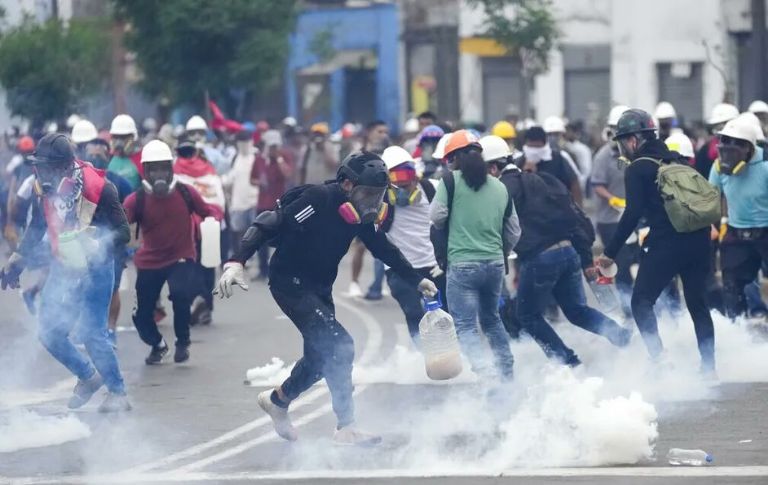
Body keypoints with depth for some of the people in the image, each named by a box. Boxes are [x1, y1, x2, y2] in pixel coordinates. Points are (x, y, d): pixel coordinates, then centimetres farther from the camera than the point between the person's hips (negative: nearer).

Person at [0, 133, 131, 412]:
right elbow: (35, 231, 16)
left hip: (94, 269, -6)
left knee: (91, 332, -12)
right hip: (62, 270, 6)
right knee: (50, 334, 5)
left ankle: (117, 393, 3)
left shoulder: (97, 188, -20)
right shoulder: (44, 189, -1)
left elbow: (122, 232, -17)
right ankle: (88, 376, 28)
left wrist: (97, 245, -33)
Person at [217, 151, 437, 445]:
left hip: (319, 288, 9)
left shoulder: (361, 212, -2)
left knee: (321, 355, 18)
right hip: (290, 283, -9)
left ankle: (277, 400, 44)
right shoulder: (317, 201, -26)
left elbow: (383, 249, 14)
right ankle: (346, 428, -15)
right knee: (338, 346, -19)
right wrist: (236, 263, -39)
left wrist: (417, 280, 15)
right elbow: (267, 226, -29)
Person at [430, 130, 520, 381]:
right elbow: (514, 232, 15)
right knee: (491, 318, 23)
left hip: (462, 264, -5)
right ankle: (507, 373, 25)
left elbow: (436, 217, -7)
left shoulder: (452, 181, -6)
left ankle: (484, 370, -25)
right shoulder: (500, 188, 10)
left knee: (465, 325, -4)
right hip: (494, 264, 5)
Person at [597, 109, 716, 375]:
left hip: (666, 243, -7)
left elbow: (633, 213, -12)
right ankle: (708, 365, 14)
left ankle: (659, 359, -14)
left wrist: (610, 252, -9)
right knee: (697, 304, 15)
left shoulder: (637, 170, -4)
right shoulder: (674, 160, 16)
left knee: (642, 302, 2)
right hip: (698, 239, 7)